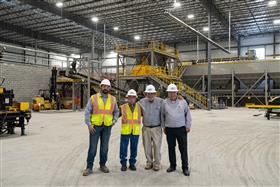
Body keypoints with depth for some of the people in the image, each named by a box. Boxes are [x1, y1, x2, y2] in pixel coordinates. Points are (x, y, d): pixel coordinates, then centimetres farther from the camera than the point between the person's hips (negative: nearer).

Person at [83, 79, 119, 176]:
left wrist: (114, 121, 4)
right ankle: (89, 167, 10)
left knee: (104, 147, 9)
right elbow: (87, 112, -3)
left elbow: (116, 112, 17)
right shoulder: (93, 98, -1)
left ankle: (103, 165, 24)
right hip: (95, 126, -2)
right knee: (92, 147, 0)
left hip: (107, 127, 2)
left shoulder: (113, 99, 7)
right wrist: (89, 125, -11)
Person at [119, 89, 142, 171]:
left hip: (135, 131, 2)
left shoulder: (139, 106, 6)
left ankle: (132, 163, 22)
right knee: (123, 148, 2)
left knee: (134, 148, 9)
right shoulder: (123, 107, 1)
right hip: (125, 130, -1)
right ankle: (123, 164, 15)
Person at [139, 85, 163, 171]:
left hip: (157, 128, -2)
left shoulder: (160, 101, -5)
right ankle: (149, 162, 25)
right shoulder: (141, 102, 1)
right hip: (146, 128, 2)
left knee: (157, 146, 2)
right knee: (147, 146, 10)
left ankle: (157, 163, 16)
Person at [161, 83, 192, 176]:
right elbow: (162, 115, 11)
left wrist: (188, 126, 2)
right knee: (171, 148, 11)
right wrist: (164, 127, 11)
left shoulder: (183, 102, 1)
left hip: (181, 129, -1)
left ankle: (185, 167, 13)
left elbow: (187, 114, 6)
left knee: (183, 149, 3)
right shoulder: (165, 102, 3)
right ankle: (172, 166, 25)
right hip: (169, 129, 1)